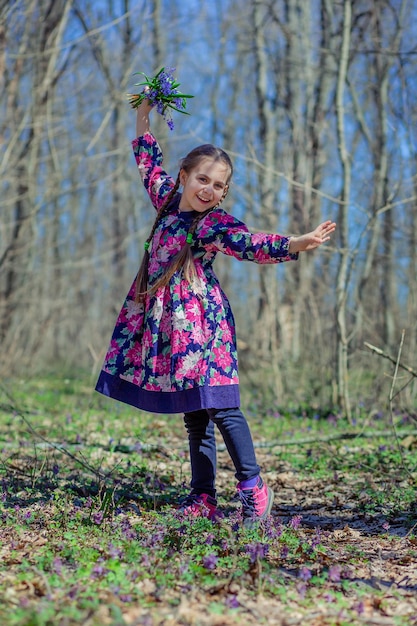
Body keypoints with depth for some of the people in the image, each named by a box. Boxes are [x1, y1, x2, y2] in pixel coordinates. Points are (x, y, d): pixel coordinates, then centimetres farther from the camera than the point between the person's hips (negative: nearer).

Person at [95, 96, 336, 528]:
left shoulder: (214, 224, -8)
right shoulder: (168, 201, 12)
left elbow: (254, 245, -23)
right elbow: (149, 165, 29)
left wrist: (301, 243, -38)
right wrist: (144, 115, 32)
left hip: (201, 322, -7)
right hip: (166, 323, 7)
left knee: (219, 407, -11)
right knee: (193, 415, 9)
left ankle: (253, 488, -4)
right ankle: (202, 497, 14)